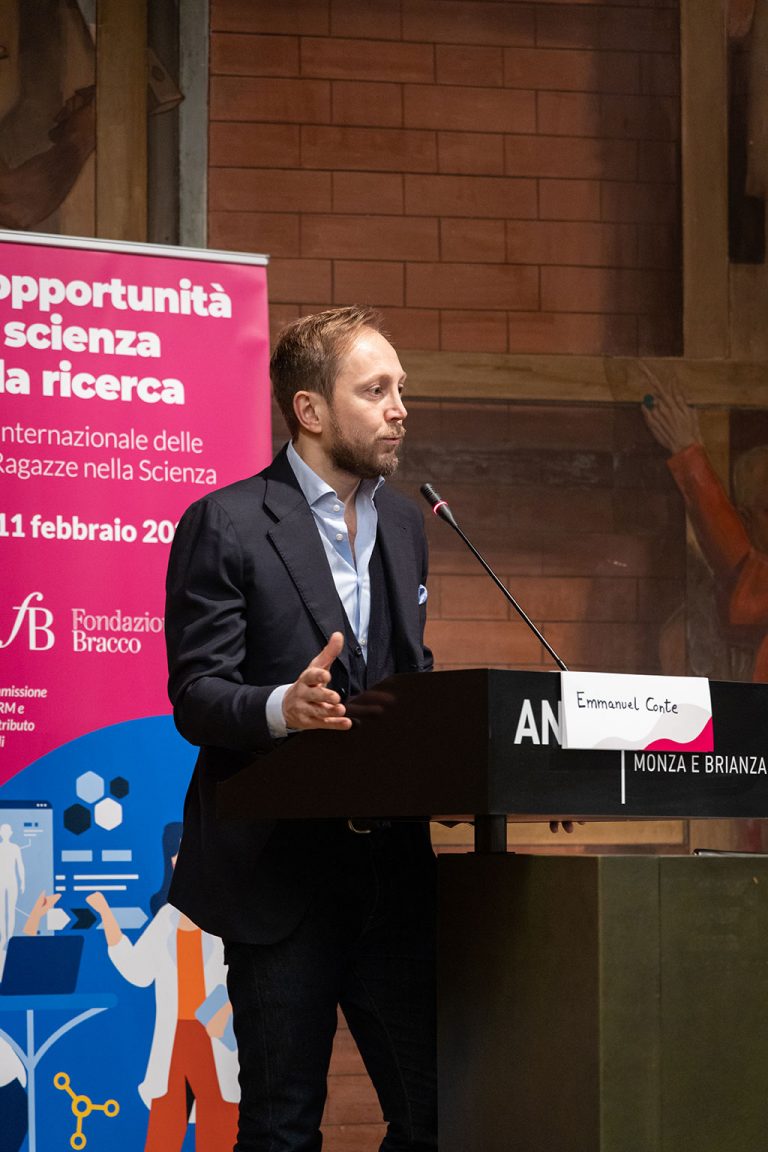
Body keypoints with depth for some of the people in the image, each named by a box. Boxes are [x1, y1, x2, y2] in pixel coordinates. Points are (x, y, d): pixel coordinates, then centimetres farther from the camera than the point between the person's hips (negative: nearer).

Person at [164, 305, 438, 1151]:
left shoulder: (402, 524, 16)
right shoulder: (225, 526, -6)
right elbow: (194, 697, -11)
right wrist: (283, 708, -31)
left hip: (392, 858, 6)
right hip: (280, 870, -6)